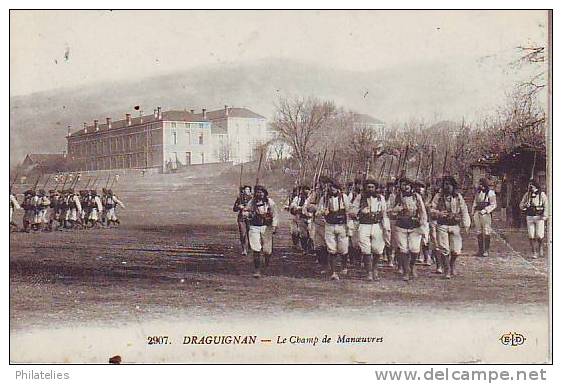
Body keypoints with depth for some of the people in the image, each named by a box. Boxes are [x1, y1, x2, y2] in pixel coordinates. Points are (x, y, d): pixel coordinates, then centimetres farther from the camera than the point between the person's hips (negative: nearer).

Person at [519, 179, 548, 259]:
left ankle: (540, 246, 24)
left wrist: (544, 216, -13)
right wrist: (525, 205, -11)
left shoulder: (541, 194, 0)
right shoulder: (527, 194, 8)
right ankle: (534, 253, 7)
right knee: (531, 236, -1)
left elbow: (546, 205, -3)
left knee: (539, 236, -5)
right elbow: (521, 205, 13)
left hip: (539, 217, -2)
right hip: (529, 217, 2)